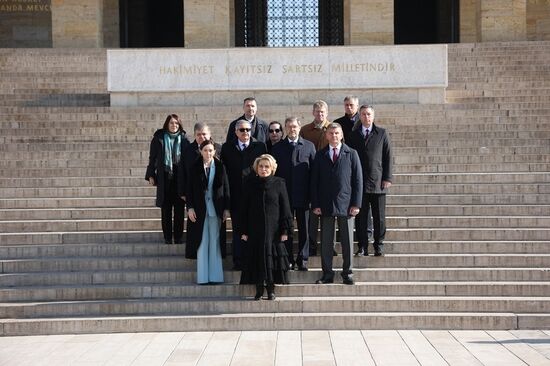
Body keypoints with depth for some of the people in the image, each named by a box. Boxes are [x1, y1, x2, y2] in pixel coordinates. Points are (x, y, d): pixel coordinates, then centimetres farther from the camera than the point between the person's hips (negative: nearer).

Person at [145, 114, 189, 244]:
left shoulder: (184, 140, 3)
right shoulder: (159, 138, 2)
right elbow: (152, 158, 5)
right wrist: (150, 175, 0)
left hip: (180, 178, 1)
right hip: (164, 177, -1)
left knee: (179, 209, 2)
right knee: (166, 209, 4)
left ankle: (178, 237, 11)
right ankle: (167, 237, 11)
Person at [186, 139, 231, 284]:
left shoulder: (220, 166, 1)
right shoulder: (195, 167, -1)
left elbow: (226, 188, 2)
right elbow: (190, 188, 0)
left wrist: (226, 208, -2)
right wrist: (190, 207, -8)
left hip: (216, 209, 1)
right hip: (200, 209, -1)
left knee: (215, 242, 4)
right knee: (202, 242, 2)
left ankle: (215, 276, 8)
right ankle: (203, 277, 6)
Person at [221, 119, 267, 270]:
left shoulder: (260, 146, 4)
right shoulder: (227, 148, 7)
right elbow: (224, 170, 4)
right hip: (236, 195, 1)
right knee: (237, 229, 5)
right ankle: (238, 260, 11)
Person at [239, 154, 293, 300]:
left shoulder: (279, 183, 0)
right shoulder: (250, 184, 5)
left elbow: (285, 208, 0)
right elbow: (244, 209, 6)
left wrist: (285, 230, -5)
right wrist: (243, 231, 1)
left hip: (273, 229, -2)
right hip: (255, 230, 2)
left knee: (272, 256, -1)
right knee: (256, 258, 2)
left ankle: (271, 289, 10)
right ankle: (259, 289, 12)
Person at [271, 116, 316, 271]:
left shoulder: (309, 146, 4)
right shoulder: (277, 147, 6)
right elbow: (274, 172, 4)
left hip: (303, 195, -1)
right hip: (284, 195, 1)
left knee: (304, 229, 5)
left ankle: (302, 259, 14)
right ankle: (288, 259, 14)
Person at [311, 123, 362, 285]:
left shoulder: (351, 154, 5)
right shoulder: (320, 155, 8)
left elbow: (358, 180, 2)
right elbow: (314, 181, 6)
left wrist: (356, 204, -6)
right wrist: (315, 204, -2)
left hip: (346, 204, -1)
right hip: (325, 205, 1)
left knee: (347, 241, 4)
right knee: (326, 241, 4)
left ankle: (347, 273, 14)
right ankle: (327, 274, 12)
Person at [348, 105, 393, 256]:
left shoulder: (382, 133, 6)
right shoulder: (353, 135, 10)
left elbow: (387, 157, 4)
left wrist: (387, 178, -3)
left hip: (378, 182, -1)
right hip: (359, 182, 1)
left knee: (379, 217, 2)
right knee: (360, 217, 2)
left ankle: (379, 245, 13)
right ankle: (362, 245, 11)